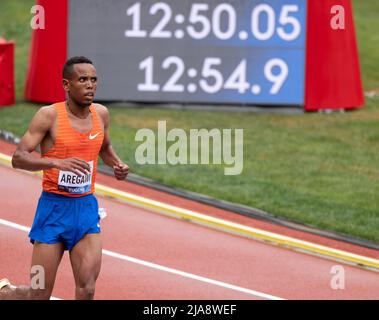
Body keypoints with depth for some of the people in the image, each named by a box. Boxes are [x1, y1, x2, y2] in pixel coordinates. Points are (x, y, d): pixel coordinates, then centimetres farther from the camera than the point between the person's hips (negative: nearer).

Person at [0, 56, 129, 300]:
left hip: (87, 208, 4)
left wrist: (118, 164, 4)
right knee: (40, 294, 2)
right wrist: (57, 162, -32)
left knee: (87, 289, -12)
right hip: (54, 207, -4)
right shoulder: (49, 115, -11)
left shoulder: (101, 114, 5)